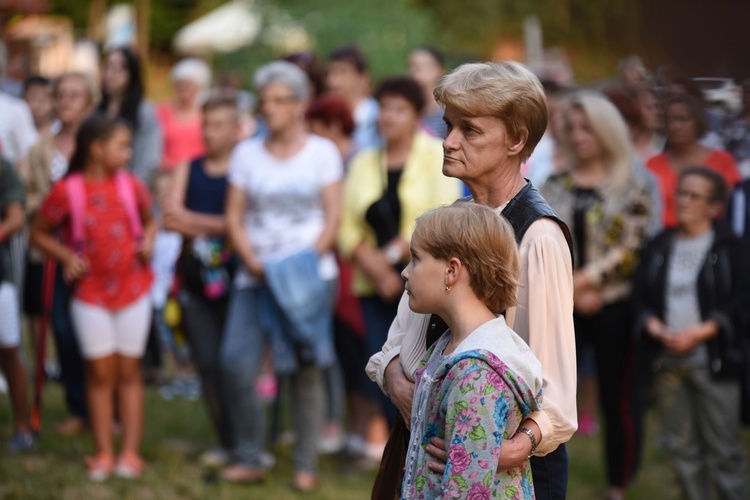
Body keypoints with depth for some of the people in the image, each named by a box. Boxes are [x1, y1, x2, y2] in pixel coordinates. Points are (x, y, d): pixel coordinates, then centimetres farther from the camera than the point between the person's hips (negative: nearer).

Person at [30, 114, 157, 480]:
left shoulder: (132, 187, -2)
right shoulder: (66, 192, -10)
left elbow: (149, 220, 15)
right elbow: (39, 233, 0)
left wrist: (148, 242, -5)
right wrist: (66, 257, -13)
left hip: (133, 290, 2)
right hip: (91, 295, -2)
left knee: (129, 371, 6)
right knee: (101, 373, 3)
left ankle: (130, 451, 11)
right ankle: (104, 453, 9)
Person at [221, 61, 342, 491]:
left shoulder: (323, 152, 5)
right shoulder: (247, 154, 11)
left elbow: (333, 217, 0)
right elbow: (235, 216, 7)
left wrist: (309, 259, -13)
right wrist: (251, 259, -9)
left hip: (308, 275, -2)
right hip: (256, 275, 2)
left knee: (306, 368, -1)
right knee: (237, 362, -10)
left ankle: (307, 465, 6)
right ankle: (250, 458, 2)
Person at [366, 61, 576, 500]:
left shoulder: (539, 237, -16)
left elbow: (555, 376, -21)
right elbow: (404, 330, 10)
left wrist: (524, 442, -37)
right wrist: (396, 380, -10)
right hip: (427, 443, 7)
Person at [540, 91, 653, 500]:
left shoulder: (632, 185, -2)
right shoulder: (555, 186, 8)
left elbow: (632, 248, -9)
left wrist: (586, 279, -17)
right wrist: (572, 291, -13)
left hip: (614, 307, -3)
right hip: (561, 306, 3)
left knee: (617, 401, 6)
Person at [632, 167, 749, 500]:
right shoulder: (659, 247, 11)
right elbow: (640, 296, 9)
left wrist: (698, 333, -16)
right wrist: (655, 328, -10)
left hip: (712, 358, -4)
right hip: (667, 359, 4)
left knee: (723, 447, -2)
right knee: (680, 446, 9)